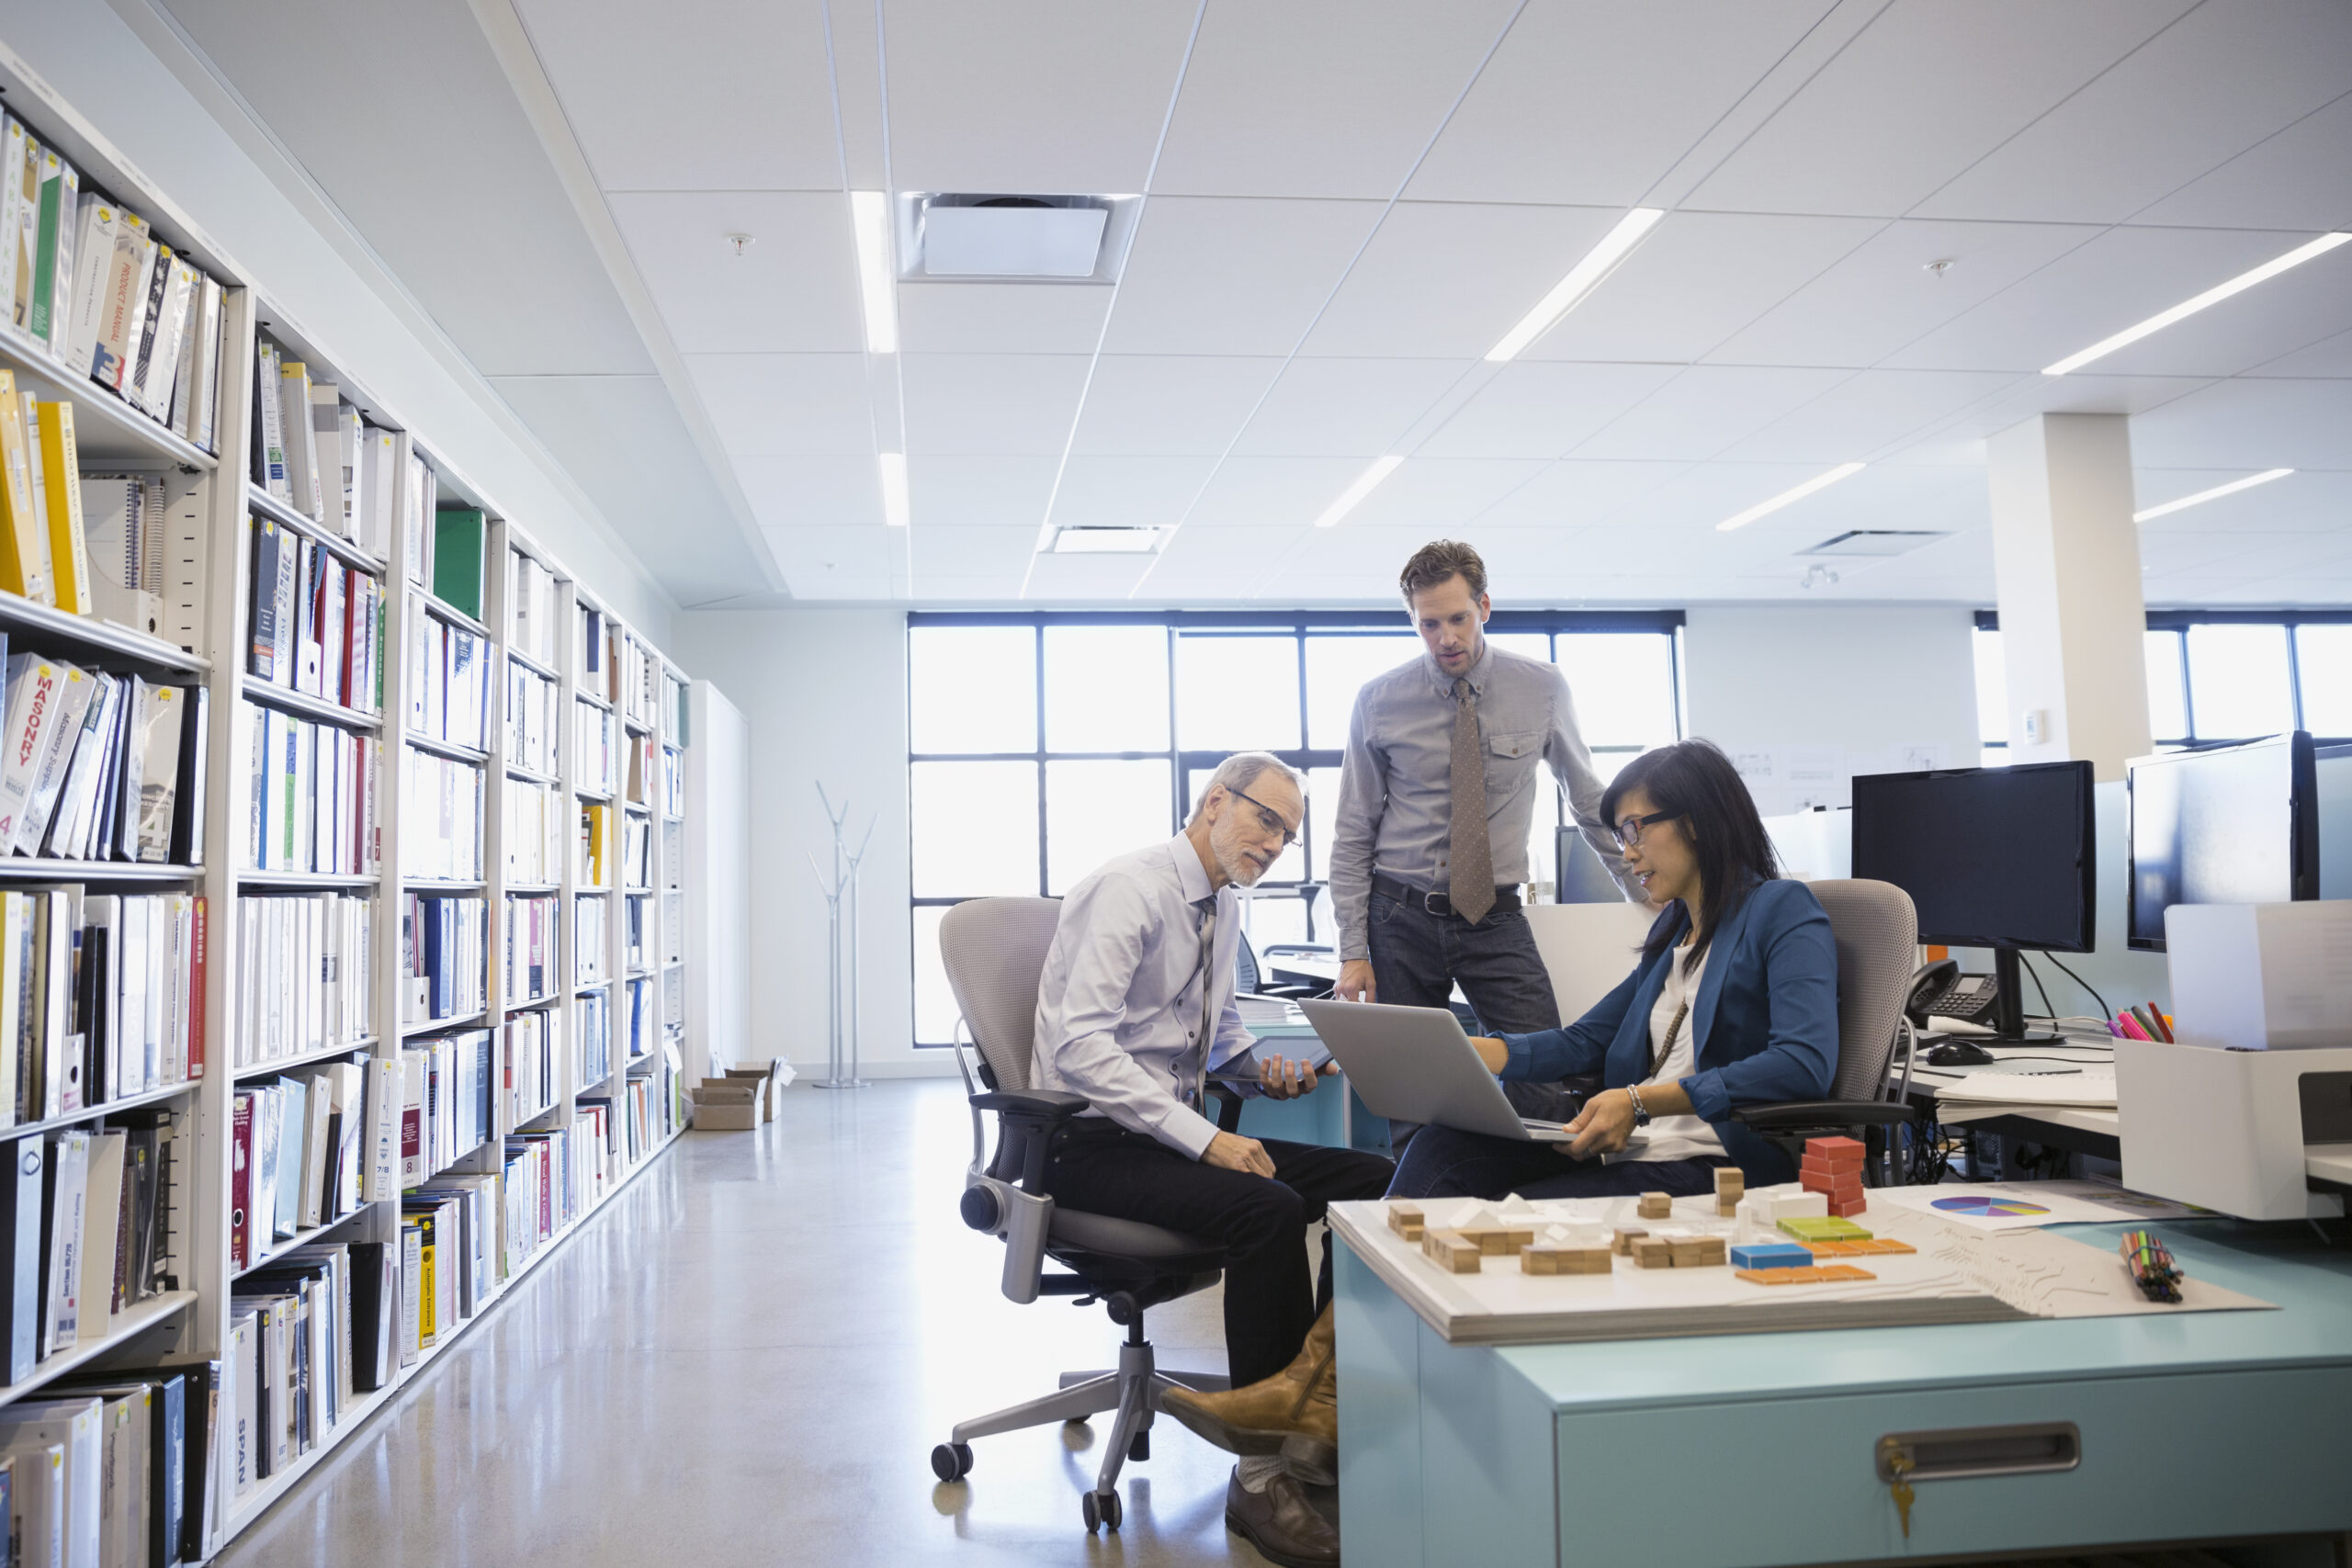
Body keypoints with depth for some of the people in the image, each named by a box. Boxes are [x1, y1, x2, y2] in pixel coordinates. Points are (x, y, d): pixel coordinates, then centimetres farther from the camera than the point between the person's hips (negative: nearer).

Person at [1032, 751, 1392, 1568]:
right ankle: (1263, 1475, -19)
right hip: (1093, 1141, -9)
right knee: (1268, 1207, -32)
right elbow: (1080, 1045, -26)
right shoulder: (1131, 888, -16)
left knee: (1374, 1181, -8)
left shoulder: (1223, 909, 12)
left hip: (1172, 1129, 9)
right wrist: (1205, 1139, -30)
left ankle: (1318, 1420, -5)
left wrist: (1261, 1064, 3)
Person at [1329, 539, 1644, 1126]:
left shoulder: (1542, 688, 0)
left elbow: (1590, 802, 11)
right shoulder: (1379, 701, -2)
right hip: (1403, 918, 0)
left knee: (1547, 1088, -11)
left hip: (1496, 918, 0)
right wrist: (1353, 950, -4)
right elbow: (1353, 834, 2)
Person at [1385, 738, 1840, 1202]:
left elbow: (1805, 1063, -19)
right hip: (1627, 1147, 8)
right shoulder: (1672, 927, 24)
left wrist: (1641, 1102, -25)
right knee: (1440, 1147, -17)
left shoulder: (1783, 909, -2)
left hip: (1719, 1164, -7)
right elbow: (1584, 1041, 25)